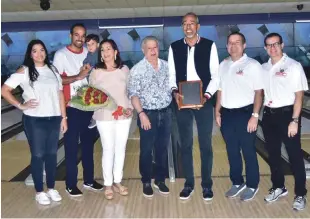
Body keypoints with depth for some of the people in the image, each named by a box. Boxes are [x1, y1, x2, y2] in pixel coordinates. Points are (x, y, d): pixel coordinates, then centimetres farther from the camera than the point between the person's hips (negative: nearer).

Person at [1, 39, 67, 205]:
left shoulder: (52, 70, 9)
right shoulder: (24, 71, -3)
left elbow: (60, 94, 8)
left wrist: (64, 117, 5)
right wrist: (21, 106, -8)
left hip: (54, 119, 4)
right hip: (34, 120, -4)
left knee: (52, 154, 12)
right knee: (38, 155, 5)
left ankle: (51, 188, 26)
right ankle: (39, 191, 19)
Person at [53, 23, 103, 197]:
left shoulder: (89, 53, 8)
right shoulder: (61, 55, -6)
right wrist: (79, 76, -21)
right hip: (71, 107, -4)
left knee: (88, 143, 13)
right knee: (72, 145, 2)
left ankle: (89, 180, 25)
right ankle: (71, 184, 15)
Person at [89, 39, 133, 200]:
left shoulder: (124, 70, 2)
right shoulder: (96, 72, -2)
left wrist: (130, 108, -4)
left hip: (124, 115, 2)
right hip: (104, 116, -2)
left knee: (121, 148, 10)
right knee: (108, 149, 2)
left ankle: (117, 182, 25)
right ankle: (108, 184, 17)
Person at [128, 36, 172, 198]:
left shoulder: (166, 66, 5)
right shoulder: (137, 69, -7)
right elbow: (133, 94, -10)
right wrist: (141, 114, -17)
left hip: (166, 113, 4)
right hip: (148, 114, -3)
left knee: (162, 149, 12)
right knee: (146, 150, 6)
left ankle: (160, 180, 27)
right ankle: (146, 182, 22)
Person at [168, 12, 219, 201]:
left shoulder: (209, 45, 1)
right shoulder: (174, 47, 7)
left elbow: (215, 75, -1)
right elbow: (171, 75, 7)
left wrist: (207, 95, -14)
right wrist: (174, 91, -11)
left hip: (204, 101, -2)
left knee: (205, 144, 6)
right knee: (185, 144, 8)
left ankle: (207, 185, 20)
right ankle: (189, 184, 22)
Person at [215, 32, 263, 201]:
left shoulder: (252, 65, -8)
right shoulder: (223, 65, 9)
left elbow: (259, 92, -10)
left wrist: (255, 115, -16)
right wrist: (217, 112, 9)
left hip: (244, 113, -5)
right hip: (227, 114, 5)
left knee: (248, 151, 5)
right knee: (232, 151, 13)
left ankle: (252, 186, 20)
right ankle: (237, 183, 29)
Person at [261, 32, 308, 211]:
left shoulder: (293, 66, -8)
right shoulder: (264, 68, 8)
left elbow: (299, 95, -11)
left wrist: (294, 120, -16)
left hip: (287, 114, -5)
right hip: (269, 115, 6)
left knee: (295, 155, 2)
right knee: (273, 154, 14)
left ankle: (300, 194, 15)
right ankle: (278, 187, 31)